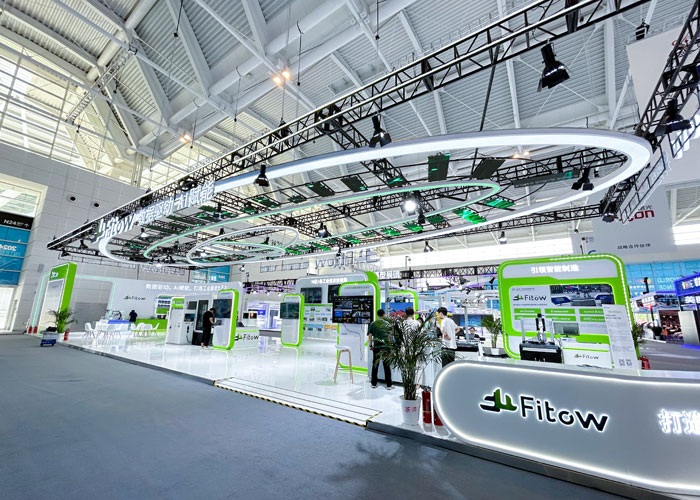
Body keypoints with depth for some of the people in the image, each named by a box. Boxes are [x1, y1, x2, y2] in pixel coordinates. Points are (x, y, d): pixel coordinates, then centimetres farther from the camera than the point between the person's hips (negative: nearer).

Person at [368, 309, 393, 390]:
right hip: (386, 347, -1)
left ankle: (374, 384, 18)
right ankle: (389, 385, 10)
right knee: (387, 366, 5)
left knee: (375, 365, 10)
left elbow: (370, 336, 1)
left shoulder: (373, 324, 0)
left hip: (376, 347, 1)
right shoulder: (387, 323, -4)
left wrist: (370, 345, 11)